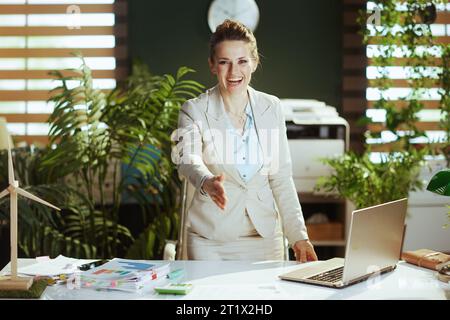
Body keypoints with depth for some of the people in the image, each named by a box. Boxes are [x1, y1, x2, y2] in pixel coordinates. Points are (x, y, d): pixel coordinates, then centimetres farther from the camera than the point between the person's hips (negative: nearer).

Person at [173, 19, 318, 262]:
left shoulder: (271, 108, 4)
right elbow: (187, 160, -24)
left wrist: (298, 236, -2)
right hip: (210, 240, -2)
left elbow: (281, 178, 6)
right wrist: (207, 183, -47)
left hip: (265, 236, 3)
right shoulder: (194, 111, -6)